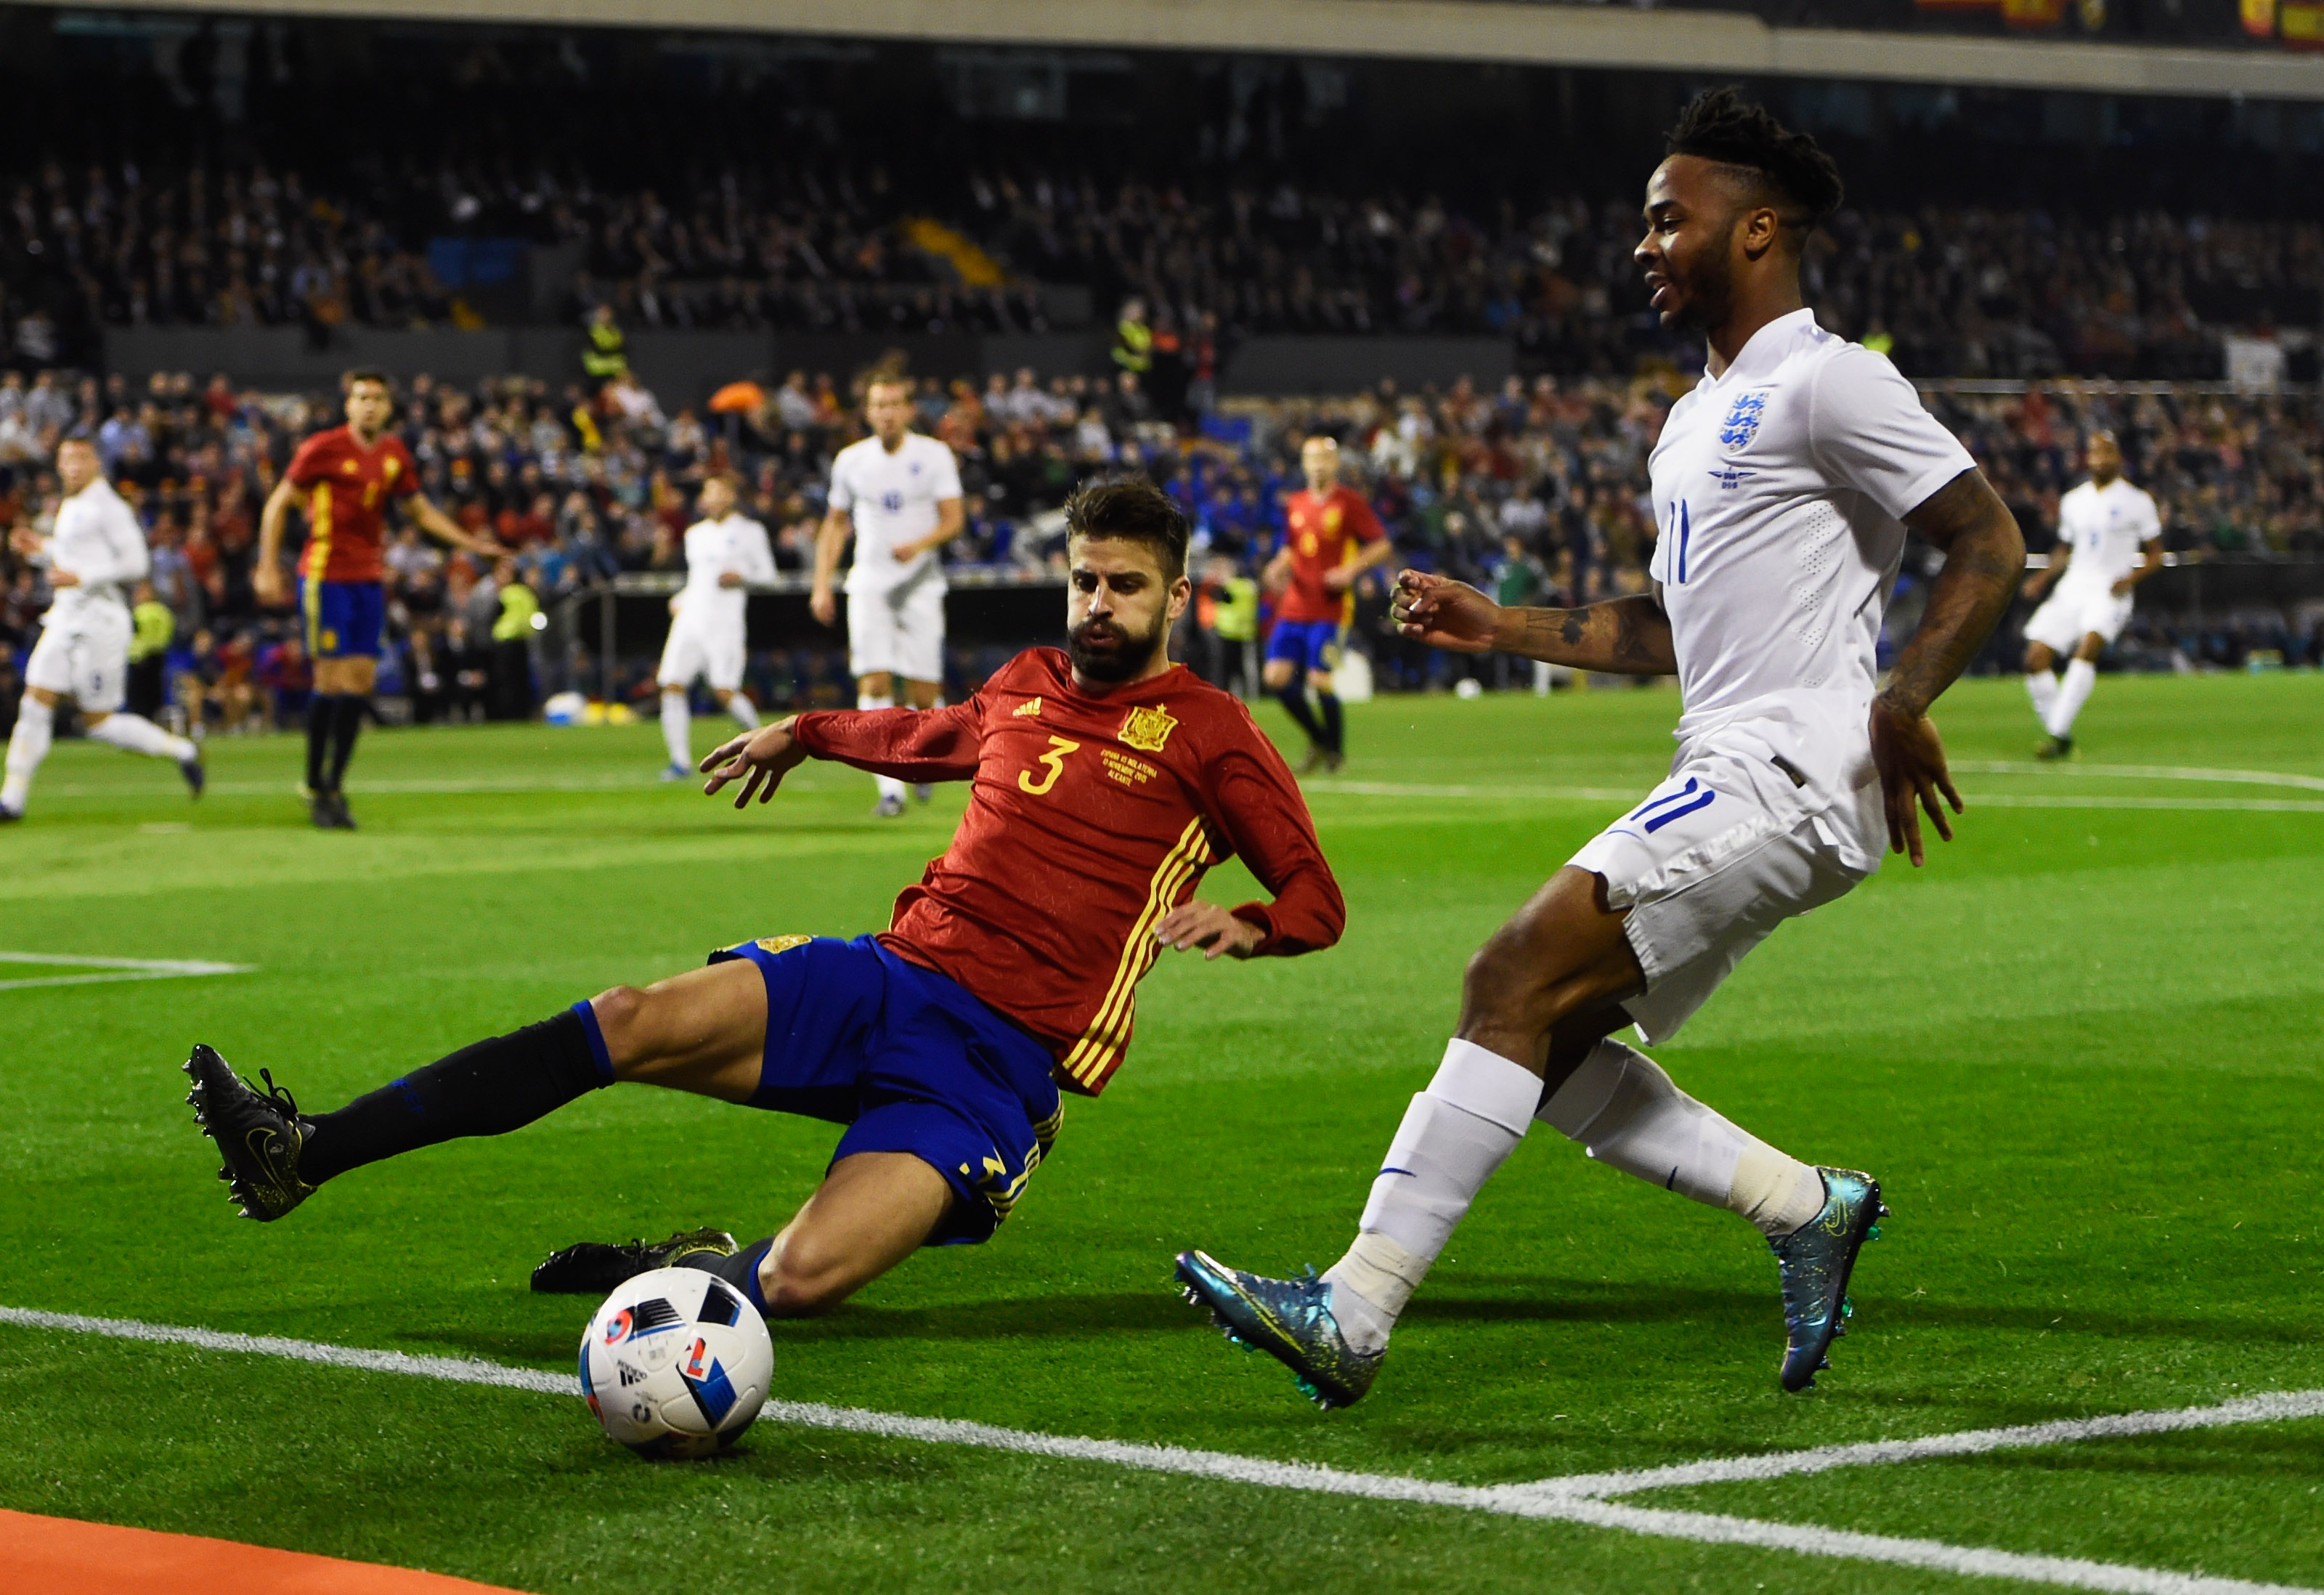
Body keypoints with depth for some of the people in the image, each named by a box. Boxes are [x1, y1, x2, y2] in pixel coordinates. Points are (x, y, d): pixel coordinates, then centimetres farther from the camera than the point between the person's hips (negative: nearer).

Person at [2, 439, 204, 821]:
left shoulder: (108, 507, -12)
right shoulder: (70, 507, 16)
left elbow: (136, 563, -16)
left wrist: (81, 577, -21)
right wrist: (41, 549, 14)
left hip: (98, 620, -8)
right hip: (64, 618, 8)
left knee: (100, 723, -3)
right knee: (34, 706, 0)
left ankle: (180, 751, 14)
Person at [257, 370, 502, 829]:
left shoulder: (394, 454, 7)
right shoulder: (323, 449, -9)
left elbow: (421, 510, 20)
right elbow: (277, 504, -3)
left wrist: (471, 543, 12)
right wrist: (268, 568, -9)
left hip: (369, 579, 6)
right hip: (325, 576, -6)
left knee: (360, 683, 3)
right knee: (332, 681, -8)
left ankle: (334, 787, 13)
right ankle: (316, 788, 3)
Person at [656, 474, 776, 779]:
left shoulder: (749, 531, 4)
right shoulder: (695, 534, 20)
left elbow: (767, 573, 5)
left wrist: (742, 577, -13)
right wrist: (680, 600, 13)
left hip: (724, 621, -5)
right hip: (690, 617, 5)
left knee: (725, 691, -14)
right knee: (672, 687, -8)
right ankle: (680, 760, -2)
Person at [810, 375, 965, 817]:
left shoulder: (934, 456, 0)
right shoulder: (851, 461, 7)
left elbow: (954, 518, -4)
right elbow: (836, 523, 17)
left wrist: (919, 544, -24)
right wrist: (821, 585, 9)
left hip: (920, 583, -1)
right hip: (869, 582, 1)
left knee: (924, 693, -5)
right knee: (873, 684, -14)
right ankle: (890, 788, -14)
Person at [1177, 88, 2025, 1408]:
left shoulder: (1828, 383, -7)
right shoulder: (1699, 417, 22)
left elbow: (1991, 545, -12)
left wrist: (1902, 708, -23)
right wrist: (1503, 628, 19)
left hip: (1793, 778, -10)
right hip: (1731, 779, 10)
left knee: (1516, 982, -18)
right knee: (1549, 1051, 3)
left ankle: (1355, 1315, -20)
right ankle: (1808, 1209, 11)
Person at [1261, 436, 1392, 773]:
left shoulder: (1350, 502, -3)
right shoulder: (1294, 504, 13)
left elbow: (1383, 546, -3)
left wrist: (1351, 570, -16)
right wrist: (1279, 567, 4)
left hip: (1329, 609, -6)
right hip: (1294, 606, 6)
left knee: (1319, 681, -13)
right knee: (1278, 676, -3)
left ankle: (1336, 748, 11)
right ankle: (1318, 740, 18)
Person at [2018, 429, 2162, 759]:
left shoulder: (2137, 502, 3)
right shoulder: (2072, 502, 16)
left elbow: (2156, 554, 6)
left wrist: (2132, 577, -12)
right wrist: (2043, 578, 10)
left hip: (2110, 593, -5)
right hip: (2071, 589, 5)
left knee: (2088, 647, -30)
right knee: (2036, 658, -10)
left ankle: (2058, 733, -35)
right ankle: (2060, 735, 3)